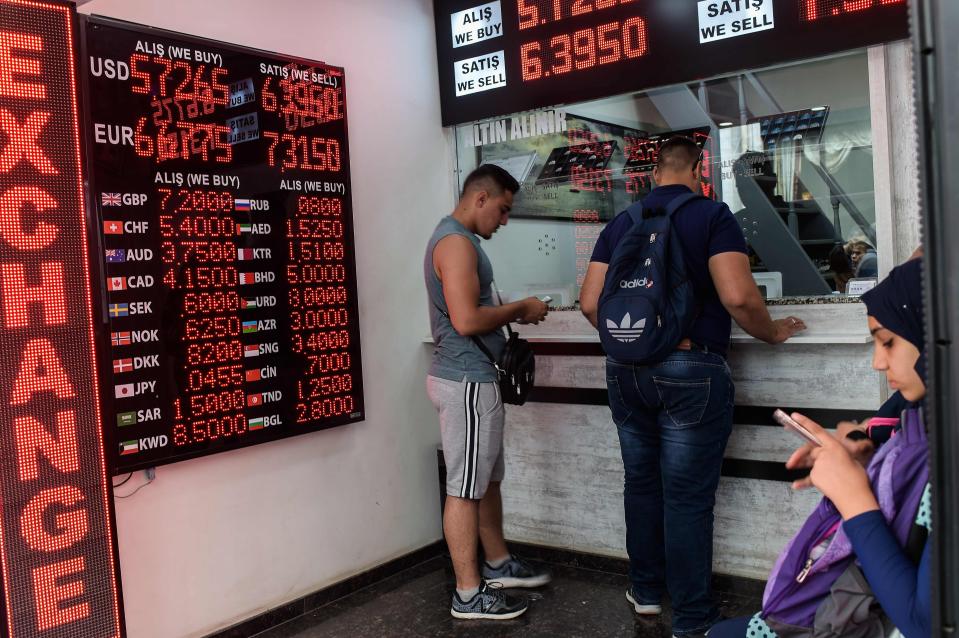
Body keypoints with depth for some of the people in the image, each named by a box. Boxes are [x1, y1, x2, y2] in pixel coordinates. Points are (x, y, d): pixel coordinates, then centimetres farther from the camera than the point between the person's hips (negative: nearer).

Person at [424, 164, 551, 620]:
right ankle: (469, 594, 9)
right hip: (467, 381, -11)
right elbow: (466, 320, -25)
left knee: (487, 479, 19)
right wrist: (519, 309, -11)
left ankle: (499, 565, 33)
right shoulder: (457, 242, -17)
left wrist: (510, 314, 7)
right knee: (465, 488, -2)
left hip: (471, 377, 11)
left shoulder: (457, 238, 17)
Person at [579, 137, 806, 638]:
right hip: (691, 369, -5)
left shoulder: (619, 225, 9)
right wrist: (771, 332, 2)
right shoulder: (712, 216, -5)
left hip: (625, 371, 5)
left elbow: (590, 302, 7)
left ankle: (646, 591, 32)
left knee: (641, 484, 18)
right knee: (688, 497, 2)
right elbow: (738, 296, -16)